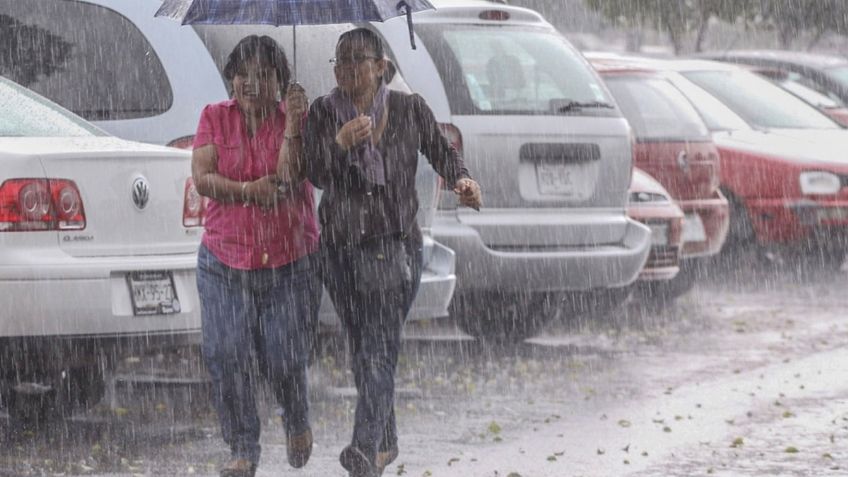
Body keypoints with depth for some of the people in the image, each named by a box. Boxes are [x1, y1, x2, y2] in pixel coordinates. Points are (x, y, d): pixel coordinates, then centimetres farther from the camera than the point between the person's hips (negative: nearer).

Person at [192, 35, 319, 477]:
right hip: (225, 262, 1)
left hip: (290, 263, -1)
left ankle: (297, 422, 29)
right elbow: (201, 177, -7)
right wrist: (248, 191, -23)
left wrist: (292, 128, -25)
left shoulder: (294, 120, -1)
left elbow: (287, 180, -14)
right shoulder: (215, 118, 4)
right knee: (226, 357, -10)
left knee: (283, 361, -3)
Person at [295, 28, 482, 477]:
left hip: (395, 242, -3)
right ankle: (386, 441, 28)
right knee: (361, 350, 12)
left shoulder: (409, 109, 0)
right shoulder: (323, 112, 3)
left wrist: (461, 179, -7)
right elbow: (314, 173, -6)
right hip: (341, 243, 3)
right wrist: (340, 143, -24)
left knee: (380, 347, -17)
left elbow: (441, 151, 13)